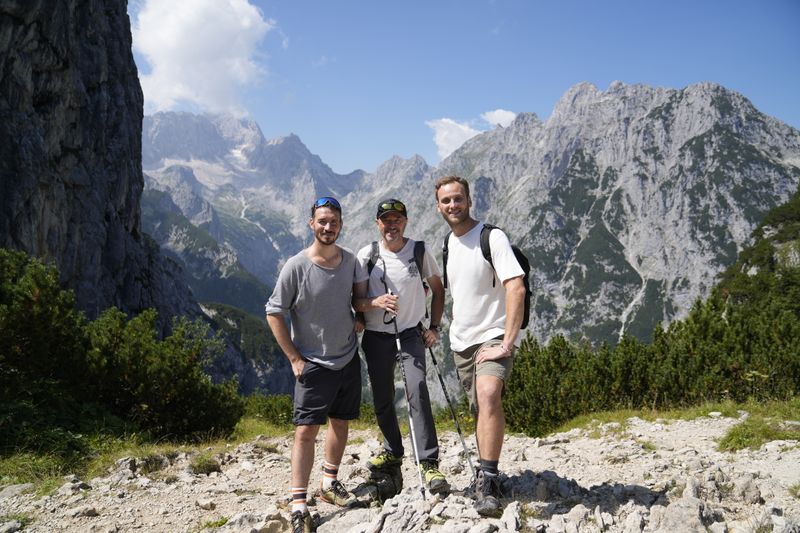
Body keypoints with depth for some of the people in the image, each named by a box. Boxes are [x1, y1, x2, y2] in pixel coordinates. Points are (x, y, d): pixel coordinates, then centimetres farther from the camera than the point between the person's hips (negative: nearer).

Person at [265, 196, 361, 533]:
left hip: (349, 359, 5)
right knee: (306, 430, -7)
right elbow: (274, 313, -11)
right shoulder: (296, 266, -16)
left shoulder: (350, 260, 0)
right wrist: (294, 358, -11)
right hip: (313, 363, -5)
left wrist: (357, 320, 3)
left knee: (340, 422, 16)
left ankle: (329, 484, 34)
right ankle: (298, 505, 0)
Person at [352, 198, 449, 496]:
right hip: (377, 336, 1)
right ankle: (393, 452, 33)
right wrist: (376, 302, -26)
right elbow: (357, 301, -4)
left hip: (411, 333, -1)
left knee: (417, 390, -19)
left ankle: (429, 463, -15)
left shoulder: (420, 251, -1)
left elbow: (438, 289, 11)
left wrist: (434, 327, 3)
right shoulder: (366, 256, -3)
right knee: (382, 399, 9)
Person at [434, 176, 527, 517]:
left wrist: (507, 343, -25)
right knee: (480, 410, 13)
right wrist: (453, 329, 16)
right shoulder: (448, 242, 11)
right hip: (461, 341, 7)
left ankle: (487, 479, -25)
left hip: (493, 336, -7)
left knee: (488, 395, -30)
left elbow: (516, 288, -21)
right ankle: (487, 478, 26)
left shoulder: (492, 237, -12)